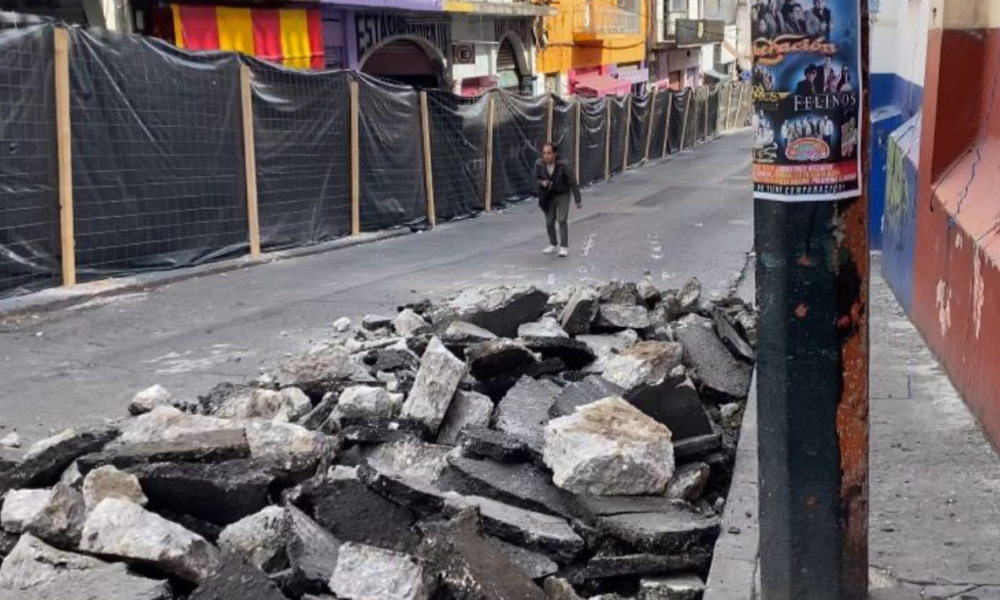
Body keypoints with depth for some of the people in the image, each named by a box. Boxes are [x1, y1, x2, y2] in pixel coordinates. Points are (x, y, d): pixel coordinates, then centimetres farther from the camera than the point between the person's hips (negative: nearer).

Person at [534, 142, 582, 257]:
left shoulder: (563, 165, -26)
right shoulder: (539, 164, -19)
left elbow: (572, 182, -16)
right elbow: (537, 178, 0)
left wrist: (578, 200, -11)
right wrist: (542, 183, -25)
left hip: (563, 195, -3)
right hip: (548, 196, 3)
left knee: (562, 220, -14)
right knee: (549, 222, 7)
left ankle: (564, 247, -5)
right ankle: (553, 245, 27)